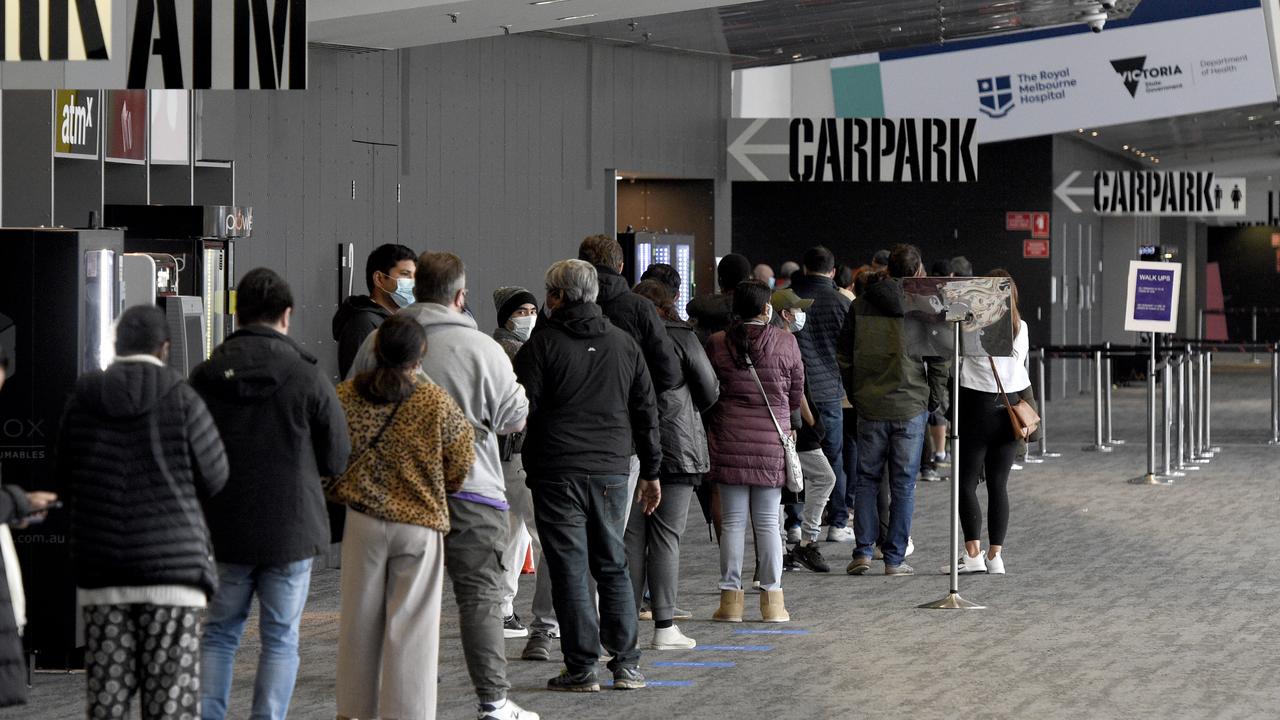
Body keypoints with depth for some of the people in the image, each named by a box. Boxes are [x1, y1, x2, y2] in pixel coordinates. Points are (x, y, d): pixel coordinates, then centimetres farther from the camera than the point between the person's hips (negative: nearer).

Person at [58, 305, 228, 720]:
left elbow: (67, 479, 9)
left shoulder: (82, 401, 2)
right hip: (171, 566, -3)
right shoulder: (181, 400, -6)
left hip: (102, 572, 3)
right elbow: (212, 477, 0)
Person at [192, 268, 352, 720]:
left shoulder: (204, 377, -4)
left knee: (219, 632, 14)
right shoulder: (308, 379, -10)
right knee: (280, 639, 7)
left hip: (224, 530, 2)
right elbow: (337, 461, -3)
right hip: (291, 529, -2)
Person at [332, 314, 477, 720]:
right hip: (419, 523, -3)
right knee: (411, 625, 2)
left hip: (362, 521, 3)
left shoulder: (345, 398, -4)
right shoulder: (436, 403, -11)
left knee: (359, 619, 14)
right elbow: (462, 459, -1)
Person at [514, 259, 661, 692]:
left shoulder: (543, 344, -5)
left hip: (557, 473, -4)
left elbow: (521, 409, -9)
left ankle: (581, 668, 0)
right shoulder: (624, 344, 10)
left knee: (570, 570, 0)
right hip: (611, 471, 4)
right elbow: (646, 410, 13)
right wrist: (650, 471, 19)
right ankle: (626, 664, 10)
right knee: (613, 566, 13)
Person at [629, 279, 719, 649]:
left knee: (631, 537, 7)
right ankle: (664, 627, 0)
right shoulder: (681, 338, -6)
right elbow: (710, 392, 1)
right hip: (675, 448, -2)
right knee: (666, 537, 1)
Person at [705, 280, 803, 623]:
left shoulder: (717, 344, -1)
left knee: (732, 521, 6)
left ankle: (731, 596, 6)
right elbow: (796, 393, 6)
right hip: (771, 442, 0)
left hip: (729, 442, 0)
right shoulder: (785, 343, -2)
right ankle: (772, 599, 8)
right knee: (768, 521, 6)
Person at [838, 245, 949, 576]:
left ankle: (863, 552, 4)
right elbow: (939, 359, -6)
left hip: (869, 407, 2)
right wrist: (936, 399, 5)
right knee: (903, 484, 5)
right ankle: (895, 558, 6)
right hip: (910, 407, -2)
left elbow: (845, 357, 7)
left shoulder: (860, 305, 4)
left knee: (866, 480, 11)